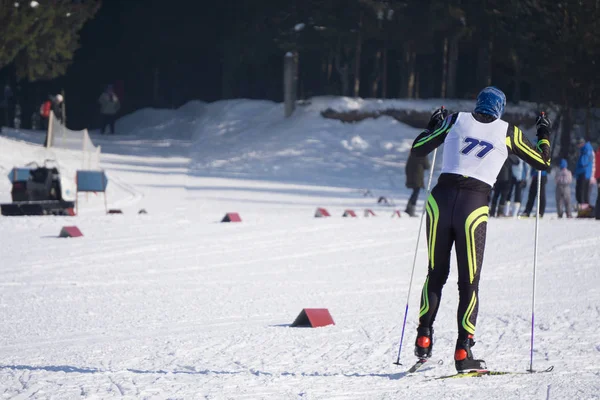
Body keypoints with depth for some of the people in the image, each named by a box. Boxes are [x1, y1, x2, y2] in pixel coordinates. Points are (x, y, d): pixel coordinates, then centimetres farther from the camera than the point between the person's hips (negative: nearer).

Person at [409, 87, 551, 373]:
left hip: (441, 198, 2)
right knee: (469, 282, 5)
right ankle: (463, 351, -2)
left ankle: (424, 338, 8)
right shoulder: (507, 132, 8)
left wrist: (433, 125, 32)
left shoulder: (457, 120, 10)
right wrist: (544, 134, 36)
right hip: (474, 204, -2)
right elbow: (542, 162, 17)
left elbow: (418, 149, 14)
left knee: (436, 274, 17)